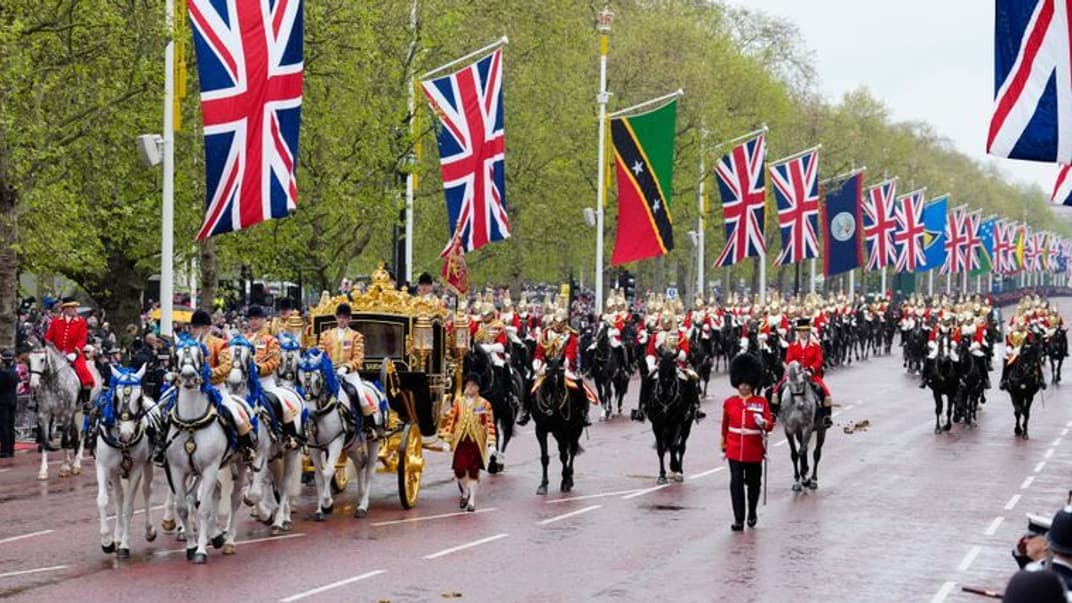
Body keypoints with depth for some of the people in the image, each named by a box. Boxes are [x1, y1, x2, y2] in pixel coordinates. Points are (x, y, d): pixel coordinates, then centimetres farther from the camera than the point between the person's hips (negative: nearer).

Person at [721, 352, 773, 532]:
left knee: (753, 482, 12)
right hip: (735, 450, 0)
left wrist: (763, 423, -28)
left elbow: (770, 425, -6)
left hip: (754, 451, 0)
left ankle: (752, 513, 35)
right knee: (736, 482, -8)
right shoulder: (729, 402, 3)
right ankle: (738, 519, -7)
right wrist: (723, 444, 19)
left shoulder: (762, 402, -2)